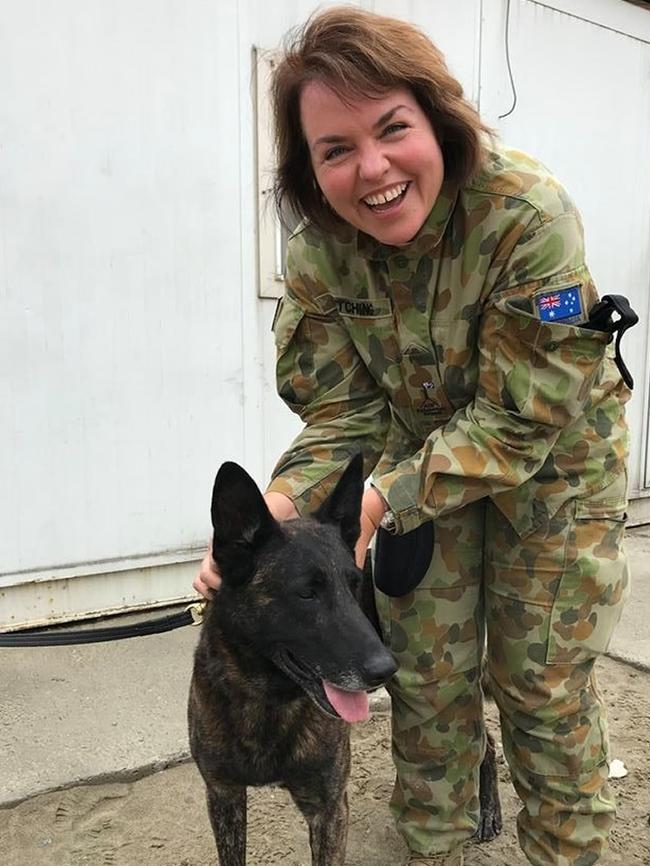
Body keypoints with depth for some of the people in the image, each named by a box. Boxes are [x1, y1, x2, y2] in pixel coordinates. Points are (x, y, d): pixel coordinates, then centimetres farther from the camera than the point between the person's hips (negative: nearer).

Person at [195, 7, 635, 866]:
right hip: (424, 453, 4)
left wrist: (377, 504, -34)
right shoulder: (316, 254, -17)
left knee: (543, 681, 6)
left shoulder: (529, 214, -30)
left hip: (552, 457, -3)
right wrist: (275, 510, -32)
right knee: (427, 675, 11)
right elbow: (344, 414, -14)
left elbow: (522, 423, -28)